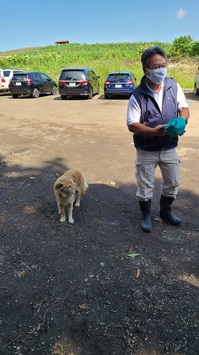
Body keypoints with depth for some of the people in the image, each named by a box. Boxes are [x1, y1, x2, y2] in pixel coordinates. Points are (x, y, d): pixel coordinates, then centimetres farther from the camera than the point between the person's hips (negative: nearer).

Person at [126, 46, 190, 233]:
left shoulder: (173, 86, -4)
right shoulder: (137, 96, -16)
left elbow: (184, 108, 5)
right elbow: (132, 125, -16)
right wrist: (153, 131, -31)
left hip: (169, 148, 4)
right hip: (147, 151, -4)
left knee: (172, 183, 17)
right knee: (145, 186, 8)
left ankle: (165, 211, 42)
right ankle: (146, 215, 33)